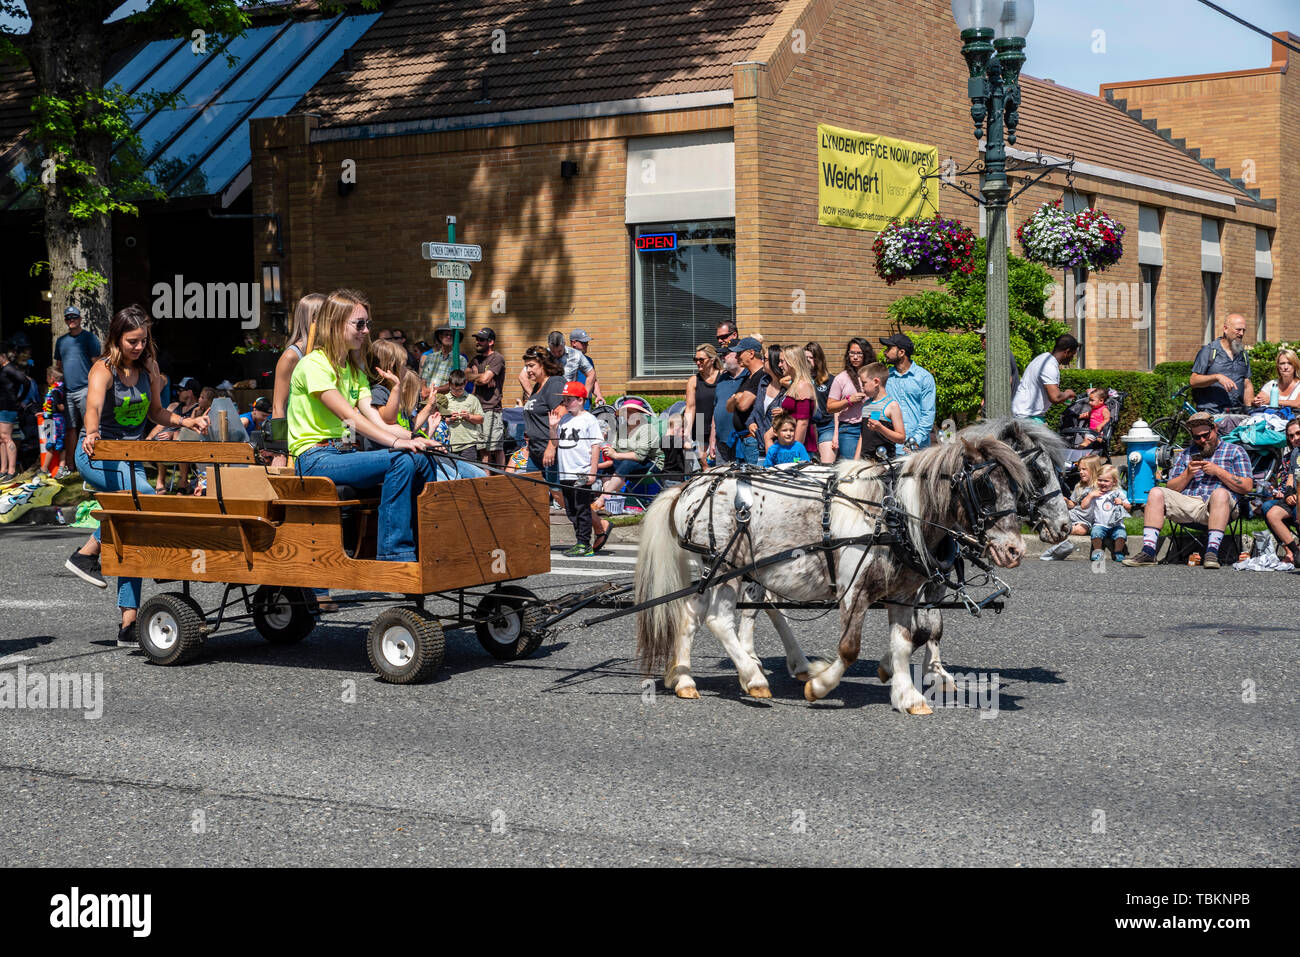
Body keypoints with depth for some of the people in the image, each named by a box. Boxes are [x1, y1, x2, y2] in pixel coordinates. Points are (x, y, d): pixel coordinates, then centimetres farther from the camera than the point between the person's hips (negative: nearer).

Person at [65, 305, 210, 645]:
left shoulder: (148, 366, 6)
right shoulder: (104, 369, -13)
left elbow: (155, 411, 18)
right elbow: (93, 406, -33)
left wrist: (185, 421, 0)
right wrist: (92, 433, -53)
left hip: (132, 457, 6)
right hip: (97, 454, -6)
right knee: (144, 496, -32)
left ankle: (128, 621, 0)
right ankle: (87, 553, -18)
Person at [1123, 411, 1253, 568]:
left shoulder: (1234, 451, 16)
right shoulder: (1185, 454, 27)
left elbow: (1247, 487, 4)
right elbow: (1171, 489, 18)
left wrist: (1218, 471, -4)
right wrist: (1188, 474, 0)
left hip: (1215, 507, -3)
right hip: (1187, 504, 3)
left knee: (1220, 493, -37)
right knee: (1156, 493, -21)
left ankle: (1212, 553, -43)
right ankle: (1148, 552, -30)